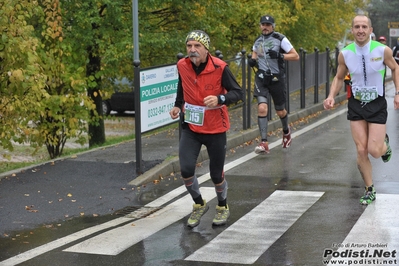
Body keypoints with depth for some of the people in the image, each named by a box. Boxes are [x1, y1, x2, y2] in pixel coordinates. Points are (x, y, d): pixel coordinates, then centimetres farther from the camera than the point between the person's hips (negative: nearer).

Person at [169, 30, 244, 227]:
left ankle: (222, 206, 37)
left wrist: (219, 99, -32)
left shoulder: (220, 68, -18)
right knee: (186, 169, -12)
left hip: (215, 129, -3)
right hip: (191, 128, 3)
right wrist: (178, 106, 1)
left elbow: (238, 93, -15)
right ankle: (199, 204, 16)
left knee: (216, 174, 7)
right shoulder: (182, 66, -5)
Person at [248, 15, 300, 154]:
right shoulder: (258, 41, 8)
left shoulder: (280, 39, -7)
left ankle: (286, 131, 46)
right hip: (261, 78, 2)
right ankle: (264, 143, -17)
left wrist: (280, 55, -22)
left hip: (277, 79, -2)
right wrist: (252, 61, 2)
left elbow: (296, 56, -7)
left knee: (280, 111, 12)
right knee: (262, 108, -17)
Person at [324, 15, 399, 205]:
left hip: (377, 104, -2)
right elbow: (339, 77, 8)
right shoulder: (345, 54, -8)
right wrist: (331, 96, -9)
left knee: (374, 151, -9)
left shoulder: (382, 50, -13)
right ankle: (369, 191, 17)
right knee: (361, 151, 0)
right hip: (356, 104, 2)